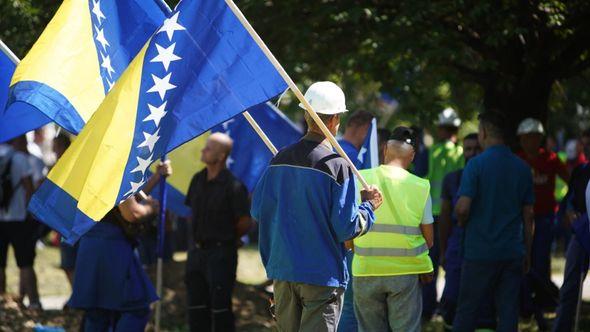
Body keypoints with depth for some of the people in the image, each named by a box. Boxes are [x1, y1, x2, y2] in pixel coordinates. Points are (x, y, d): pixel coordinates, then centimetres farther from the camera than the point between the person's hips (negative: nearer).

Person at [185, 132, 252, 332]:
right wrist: (199, 238, 14)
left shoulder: (232, 186, -15)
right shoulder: (198, 180, 7)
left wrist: (226, 239, 3)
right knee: (196, 307, 11)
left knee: (220, 308, -4)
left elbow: (245, 223, -11)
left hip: (220, 253, -7)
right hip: (197, 251, 7)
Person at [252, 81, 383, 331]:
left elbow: (258, 211, 9)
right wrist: (368, 205, 3)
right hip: (323, 274, -6)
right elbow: (347, 228, -14)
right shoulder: (338, 166, -14)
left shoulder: (280, 160, 3)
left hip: (282, 271, 6)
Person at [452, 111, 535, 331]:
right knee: (508, 313, 4)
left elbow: (463, 207, -17)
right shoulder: (522, 168, 6)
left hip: (480, 252, -4)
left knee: (467, 312, 5)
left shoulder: (476, 164, -10)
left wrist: (462, 222, 6)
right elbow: (528, 215, 10)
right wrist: (527, 253, 17)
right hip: (512, 253, 4)